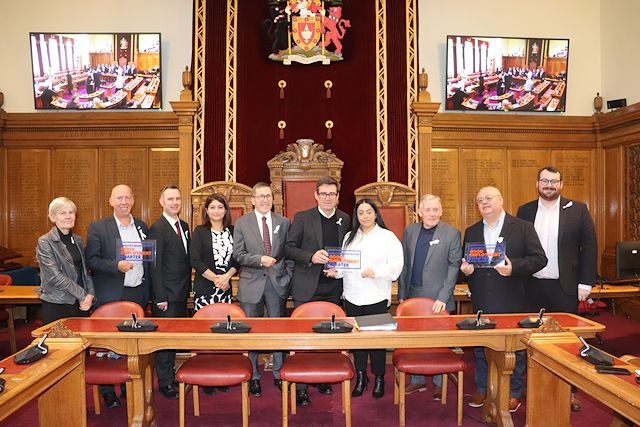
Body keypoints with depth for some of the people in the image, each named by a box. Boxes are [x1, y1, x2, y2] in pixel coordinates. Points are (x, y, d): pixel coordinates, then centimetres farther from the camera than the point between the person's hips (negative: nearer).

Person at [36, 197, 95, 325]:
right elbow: (55, 276, -14)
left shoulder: (78, 240, 12)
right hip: (57, 306, -5)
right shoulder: (45, 242, -6)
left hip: (82, 304, 5)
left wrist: (90, 294, -4)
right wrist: (83, 295, -13)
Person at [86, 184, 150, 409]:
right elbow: (91, 260, -7)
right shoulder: (98, 227, -2)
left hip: (138, 293, 4)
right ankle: (108, 392, 18)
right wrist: (116, 266, -22)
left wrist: (147, 291, 5)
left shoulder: (142, 227, 9)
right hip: (110, 296, -4)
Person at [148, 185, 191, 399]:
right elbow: (155, 266, -15)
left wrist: (188, 288, 11)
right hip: (167, 294, -7)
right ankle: (165, 383, 15)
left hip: (182, 293, 7)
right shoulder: (157, 229, -12)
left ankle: (171, 373, 29)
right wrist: (160, 298, -16)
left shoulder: (184, 226, 11)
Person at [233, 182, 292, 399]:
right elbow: (238, 254, -5)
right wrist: (260, 259, -18)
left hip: (277, 283, 1)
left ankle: (279, 374, 25)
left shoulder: (283, 222, 6)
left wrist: (288, 275, -1)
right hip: (252, 284, -1)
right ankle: (253, 377, 23)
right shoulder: (242, 223, 1)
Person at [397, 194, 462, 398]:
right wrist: (402, 293, 6)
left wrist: (443, 296, -14)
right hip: (413, 294, 4)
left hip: (438, 298, -3)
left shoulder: (452, 234, -5)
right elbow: (404, 264, 9)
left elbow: (454, 266, -7)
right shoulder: (409, 231, 6)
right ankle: (417, 380, 27)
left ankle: (439, 383, 24)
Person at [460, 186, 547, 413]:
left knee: (515, 348, 9)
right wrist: (466, 269, -9)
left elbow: (539, 258, -7)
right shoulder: (471, 232, 10)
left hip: (512, 301, -3)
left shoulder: (523, 227, -2)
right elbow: (465, 263, 14)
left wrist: (514, 267, -22)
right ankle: (481, 389, 28)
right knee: (480, 347, 13)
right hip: (481, 302, 4)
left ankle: (514, 393, 25)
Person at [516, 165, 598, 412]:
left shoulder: (577, 210, -1)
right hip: (533, 287, 2)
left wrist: (586, 282, -6)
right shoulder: (525, 211, 4)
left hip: (565, 287, -1)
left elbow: (589, 246, -2)